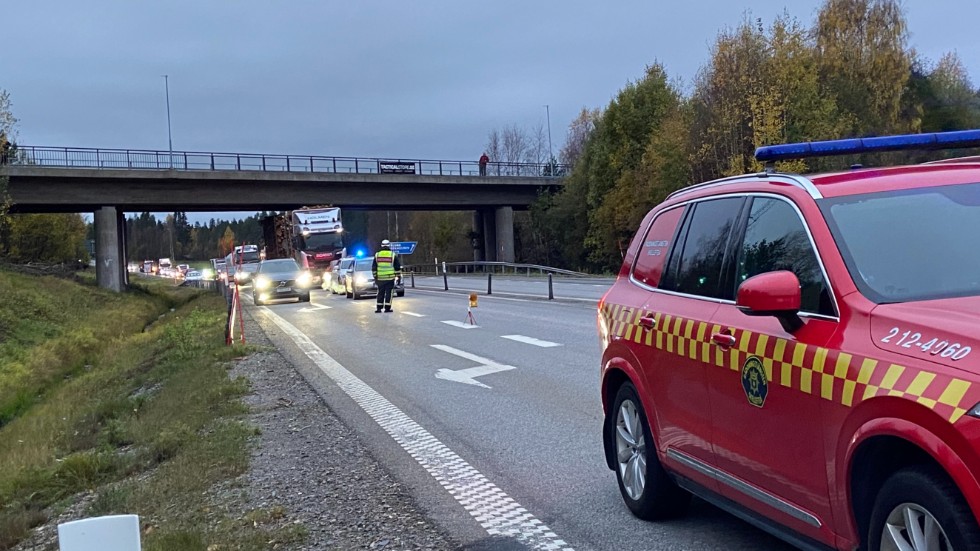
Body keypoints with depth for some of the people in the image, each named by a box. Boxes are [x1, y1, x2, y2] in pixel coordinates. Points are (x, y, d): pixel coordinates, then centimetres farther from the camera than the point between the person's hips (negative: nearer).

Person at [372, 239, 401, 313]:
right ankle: (387, 308, 0)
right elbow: (398, 267, 1)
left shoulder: (377, 255, 6)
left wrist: (375, 276, 15)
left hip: (380, 278, 2)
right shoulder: (393, 255, 0)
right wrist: (399, 276, 8)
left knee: (380, 293, 10)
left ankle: (379, 308, 9)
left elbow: (373, 268, 9)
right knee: (388, 293, 1)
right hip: (390, 278, -2)